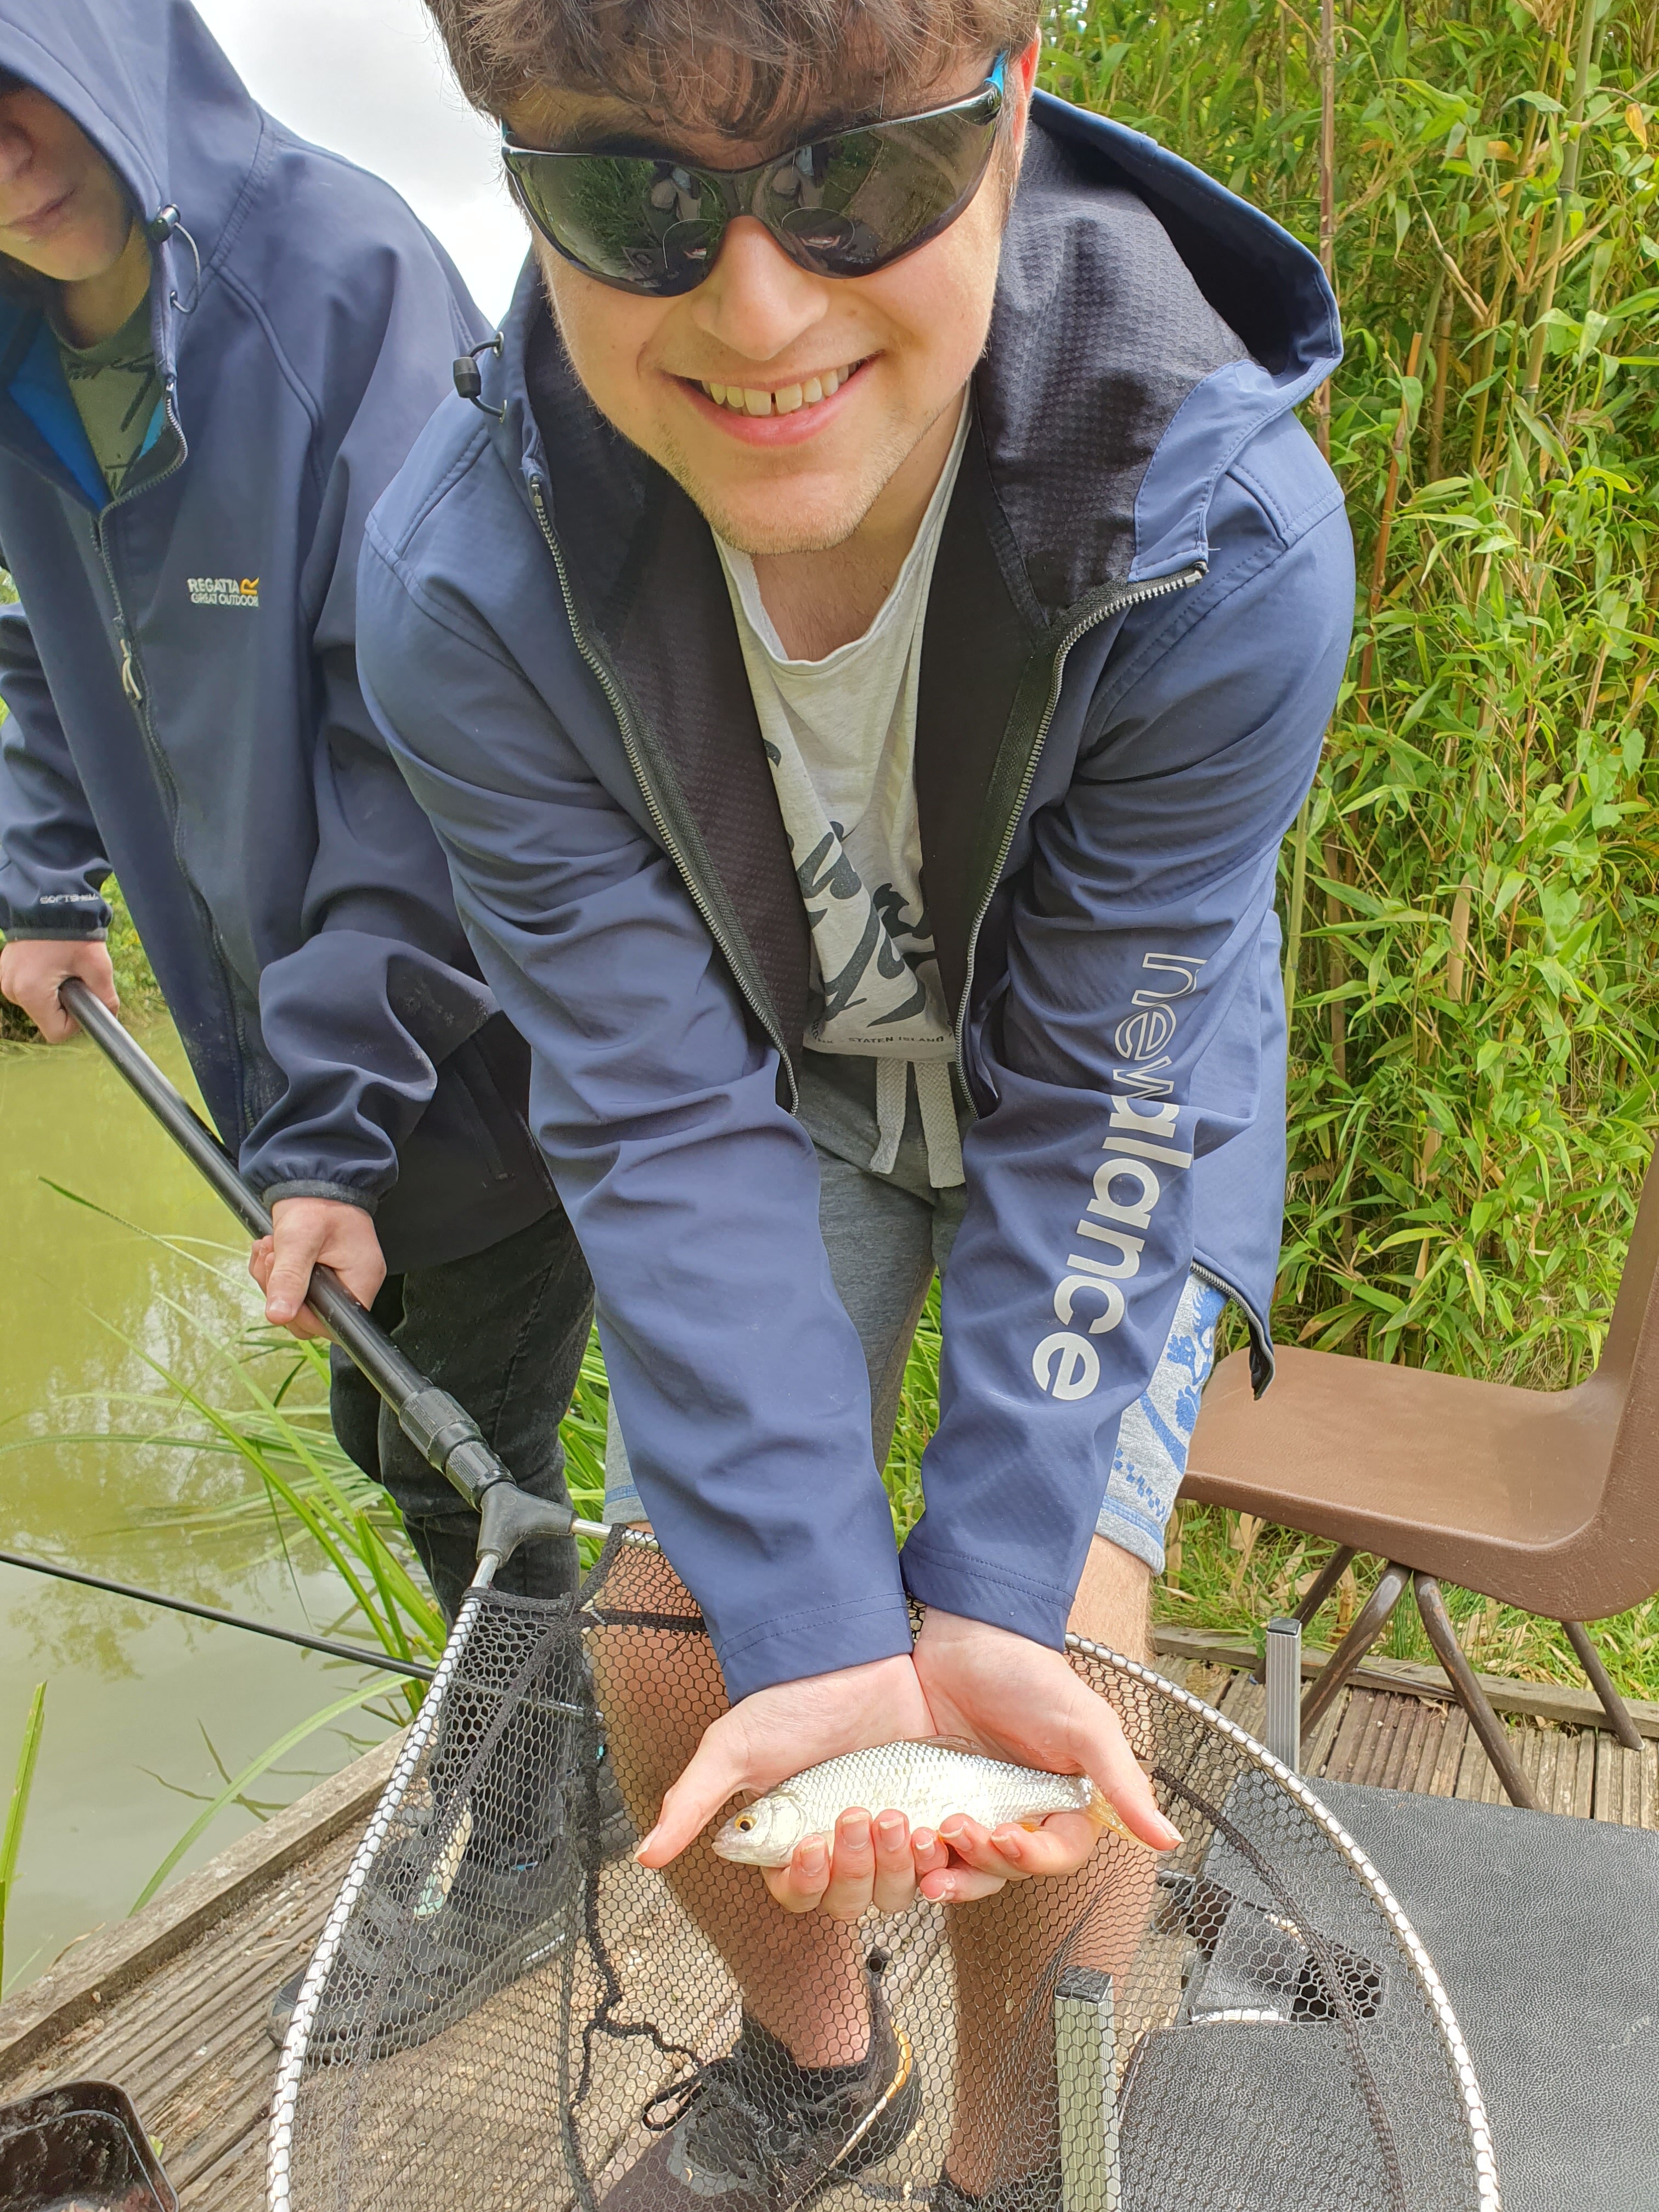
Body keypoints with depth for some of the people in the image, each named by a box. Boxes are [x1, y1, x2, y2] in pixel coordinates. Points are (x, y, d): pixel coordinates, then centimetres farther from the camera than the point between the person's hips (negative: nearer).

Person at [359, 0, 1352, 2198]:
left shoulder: (1232, 540, -32)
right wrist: (823, 1631, -29)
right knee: (664, 1666, 0)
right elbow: (670, 1117, -24)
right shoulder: (460, 586, -28)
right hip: (784, 1087, 2)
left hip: (1118, 1094, -1)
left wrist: (996, 1606, -27)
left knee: (1042, 1720, -9)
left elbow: (1094, 1104, -24)